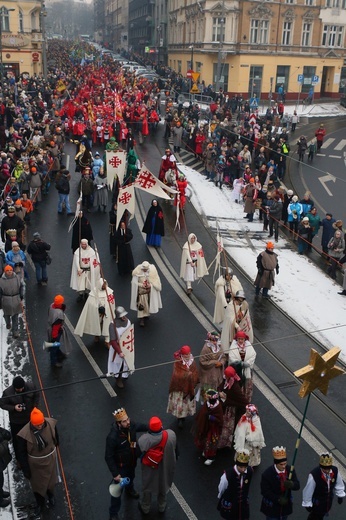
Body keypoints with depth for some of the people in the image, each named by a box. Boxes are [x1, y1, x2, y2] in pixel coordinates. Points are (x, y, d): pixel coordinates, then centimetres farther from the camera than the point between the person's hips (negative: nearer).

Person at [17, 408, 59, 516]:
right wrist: (26, 470, -11)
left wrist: (55, 447, 15)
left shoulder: (51, 424, -26)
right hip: (35, 463, -2)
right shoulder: (25, 434, -33)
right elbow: (21, 454, -18)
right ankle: (40, 503, 52)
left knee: (50, 480, 26)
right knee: (37, 484, 21)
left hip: (50, 458, 2)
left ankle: (51, 495, 60)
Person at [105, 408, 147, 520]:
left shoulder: (131, 426, -23)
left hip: (132, 462, 6)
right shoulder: (112, 437, -39)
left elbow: (141, 426, 1)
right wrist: (115, 474, -24)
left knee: (131, 477, 34)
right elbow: (109, 457, -28)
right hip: (120, 466, -6)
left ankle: (130, 490, 67)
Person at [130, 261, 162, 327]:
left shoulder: (152, 270, -18)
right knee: (141, 304, 2)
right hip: (141, 291, -2)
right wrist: (141, 285, -25)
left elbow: (156, 281, -8)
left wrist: (151, 285, -24)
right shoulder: (137, 271, -21)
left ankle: (146, 314, 45)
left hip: (150, 291, 2)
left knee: (148, 303, 20)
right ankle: (141, 318, 13)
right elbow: (134, 282, -12)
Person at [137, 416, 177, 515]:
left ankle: (145, 508, 53)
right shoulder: (171, 435, -30)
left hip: (149, 470, -1)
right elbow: (175, 450, -10)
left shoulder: (144, 439, -34)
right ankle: (162, 506, 55)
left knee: (147, 488, 28)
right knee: (163, 486, 31)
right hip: (165, 468, 1)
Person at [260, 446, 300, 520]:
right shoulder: (267, 474, -23)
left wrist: (291, 484, -36)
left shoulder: (290, 470, -11)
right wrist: (278, 499, -28)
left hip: (286, 506, 4)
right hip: (272, 508, -4)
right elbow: (265, 491, -19)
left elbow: (297, 486, -12)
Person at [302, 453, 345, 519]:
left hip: (329, 498, 5)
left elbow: (339, 483, -4)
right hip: (317, 501, -5)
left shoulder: (335, 471, -26)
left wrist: (340, 495, 7)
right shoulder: (314, 475, -39)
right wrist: (307, 504, -12)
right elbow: (308, 491, -24)